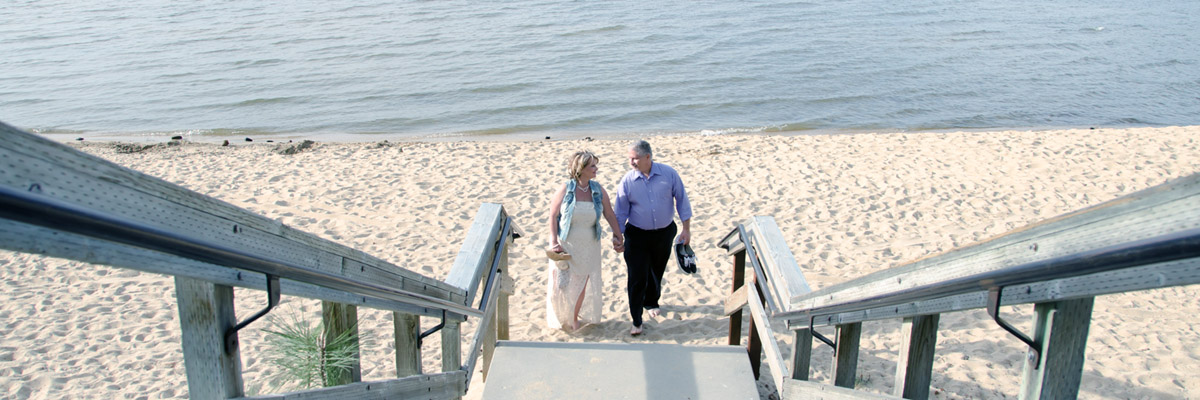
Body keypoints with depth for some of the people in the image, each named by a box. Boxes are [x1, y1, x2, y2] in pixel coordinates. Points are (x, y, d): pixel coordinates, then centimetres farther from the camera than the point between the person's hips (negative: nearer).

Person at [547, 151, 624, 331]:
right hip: (566, 246, -2)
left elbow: (610, 215, 5)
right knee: (561, 284, 5)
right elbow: (553, 216, -9)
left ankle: (575, 317, 35)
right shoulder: (566, 189, -14)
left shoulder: (598, 191, -6)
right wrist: (554, 243, -13)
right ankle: (560, 317, 33)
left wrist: (618, 236, 9)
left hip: (588, 247, 2)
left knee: (581, 284, 12)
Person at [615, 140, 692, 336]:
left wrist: (686, 228, -1)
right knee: (637, 277, -5)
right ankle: (636, 321, 6)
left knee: (656, 272, 17)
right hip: (637, 235, -1)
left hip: (664, 233, 2)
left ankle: (651, 303, 44)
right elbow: (621, 212, -4)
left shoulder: (669, 174, -9)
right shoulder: (627, 181, -10)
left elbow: (682, 200, -1)